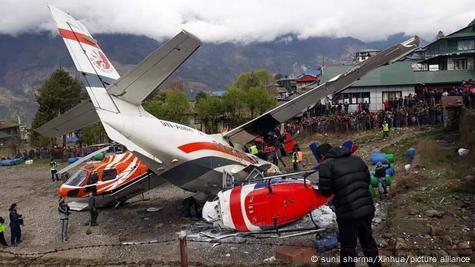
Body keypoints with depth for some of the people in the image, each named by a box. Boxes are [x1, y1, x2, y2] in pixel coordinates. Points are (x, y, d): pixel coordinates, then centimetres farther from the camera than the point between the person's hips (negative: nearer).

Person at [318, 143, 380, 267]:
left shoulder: (326, 165, -9)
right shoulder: (356, 159, 11)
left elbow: (325, 191, -12)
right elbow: (367, 179, 15)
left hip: (348, 213, -7)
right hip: (367, 209, 7)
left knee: (348, 246, 8)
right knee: (367, 239, 25)